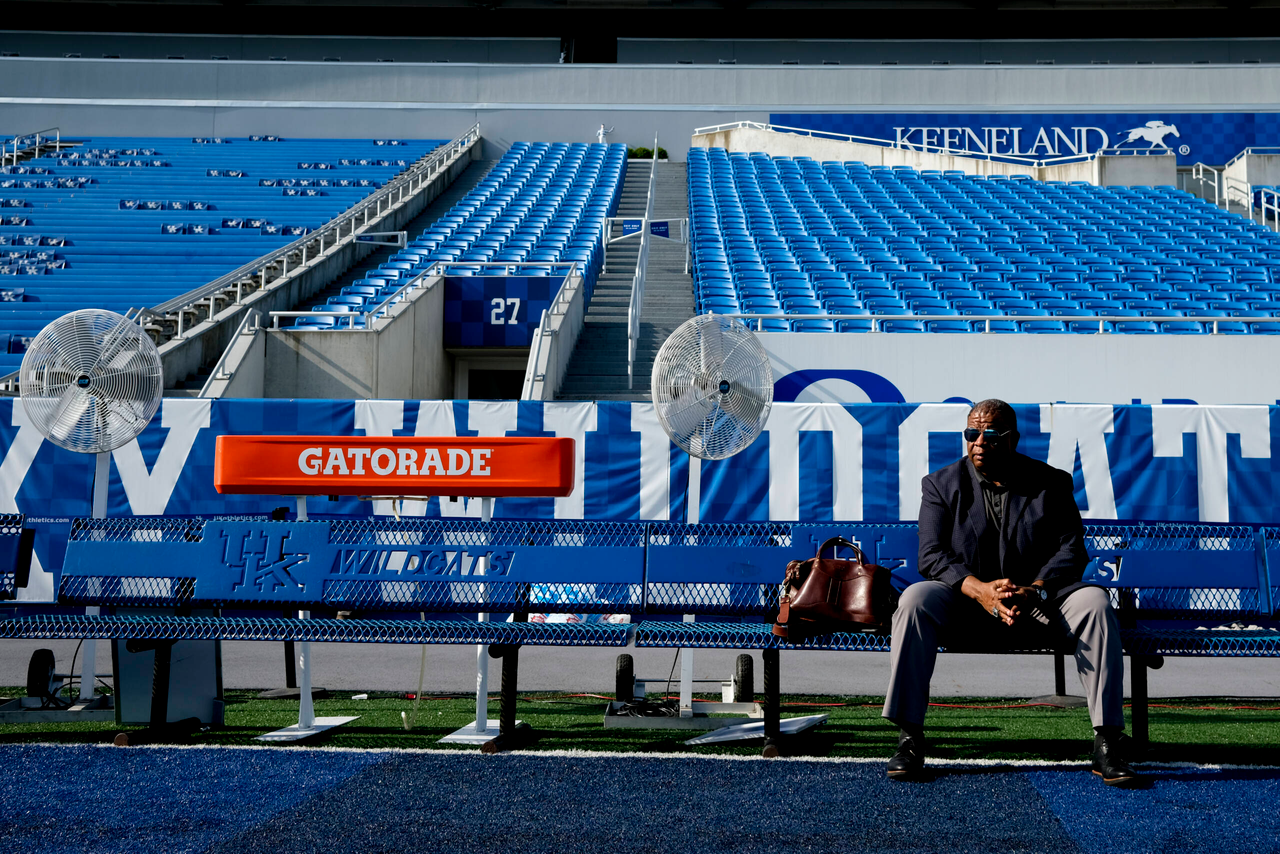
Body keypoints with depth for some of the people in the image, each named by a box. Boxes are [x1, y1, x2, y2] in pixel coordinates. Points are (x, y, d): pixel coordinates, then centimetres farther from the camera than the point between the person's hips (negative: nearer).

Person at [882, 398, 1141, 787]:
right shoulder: (941, 484, 5)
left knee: (1094, 602, -29)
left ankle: (1107, 743, -27)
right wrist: (980, 590, -25)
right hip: (965, 606, 0)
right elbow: (931, 555, -6)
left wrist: (1033, 591, -25)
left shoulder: (1052, 483, 5)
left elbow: (1071, 551, -5)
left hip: (1039, 603, 0)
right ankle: (910, 739, -28)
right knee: (915, 599, -31)